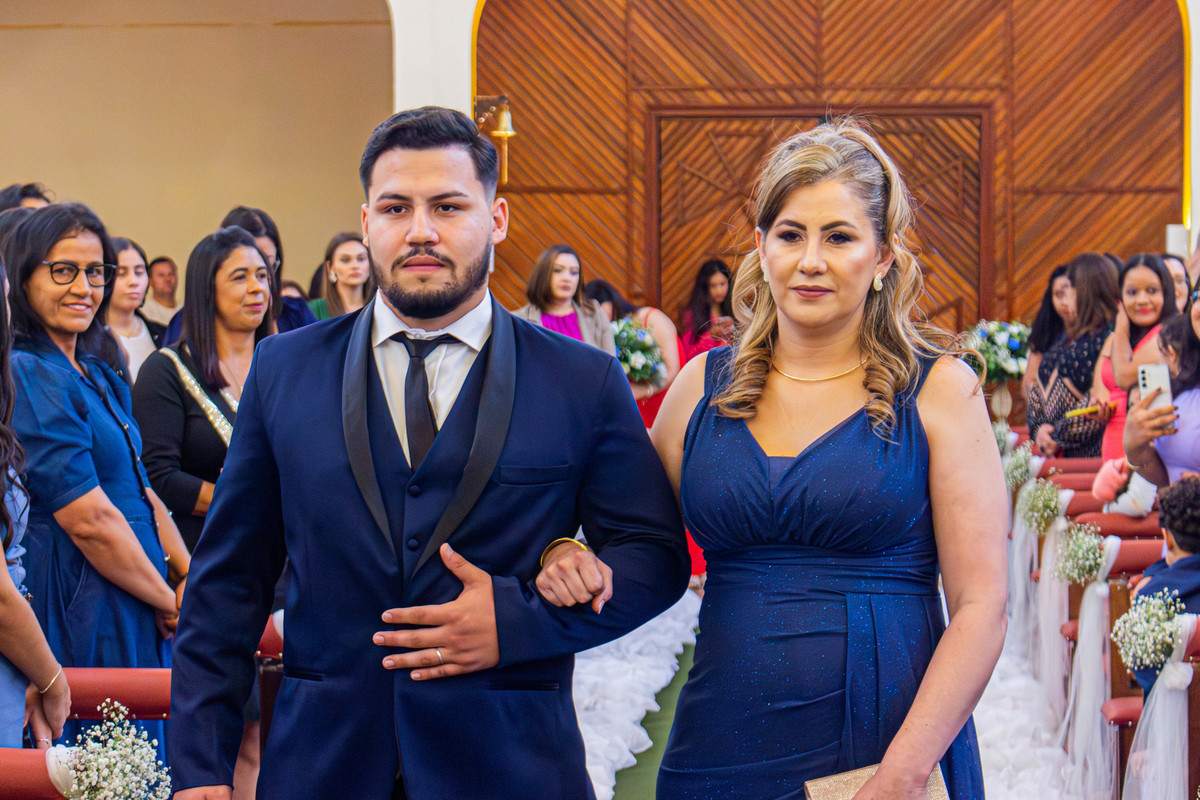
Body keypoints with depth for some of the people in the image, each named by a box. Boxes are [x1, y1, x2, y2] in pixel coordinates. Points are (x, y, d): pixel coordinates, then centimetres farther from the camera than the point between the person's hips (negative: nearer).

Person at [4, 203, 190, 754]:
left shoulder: (98, 376, 14)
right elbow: (89, 520, -20)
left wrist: (191, 578, 1)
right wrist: (169, 604, -10)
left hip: (131, 615, 9)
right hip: (79, 611, -9)